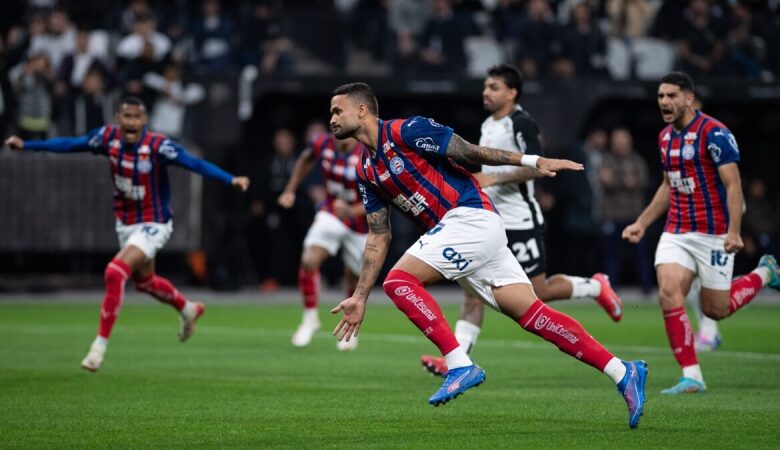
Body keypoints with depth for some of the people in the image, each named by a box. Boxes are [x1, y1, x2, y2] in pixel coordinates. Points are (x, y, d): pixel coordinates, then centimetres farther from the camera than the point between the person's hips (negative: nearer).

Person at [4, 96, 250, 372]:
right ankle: (188, 310, 52)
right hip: (125, 223, 7)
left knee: (115, 273, -22)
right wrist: (25, 145, -1)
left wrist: (230, 180, -46)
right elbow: (69, 145, -1)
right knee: (144, 280, 24)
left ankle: (100, 344, -13)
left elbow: (195, 164, -33)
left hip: (153, 224, -7)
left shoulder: (158, 146, -26)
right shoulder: (108, 137, -11)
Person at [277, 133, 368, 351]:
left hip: (360, 225, -2)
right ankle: (310, 318, -2)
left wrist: (352, 211, -38)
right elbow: (305, 160, 13)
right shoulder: (322, 144, -12)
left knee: (354, 279, 10)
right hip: (330, 215, 2)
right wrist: (290, 190, 11)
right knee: (309, 261, -20)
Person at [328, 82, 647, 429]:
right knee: (532, 314, 0)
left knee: (399, 280, -16)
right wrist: (360, 297, 14)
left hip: (471, 216, -8)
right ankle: (623, 372, -1)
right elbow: (378, 237, 18)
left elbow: (470, 153, -8)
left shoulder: (405, 130, -8)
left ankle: (460, 365, -17)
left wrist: (532, 161, -14)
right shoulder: (366, 171, 16)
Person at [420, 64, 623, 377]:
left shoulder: (521, 123, -13)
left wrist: (494, 179, -27)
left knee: (537, 292, -1)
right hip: (490, 222, 8)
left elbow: (537, 167, -23)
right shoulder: (488, 125, 15)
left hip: (520, 221, -8)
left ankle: (595, 287, 23)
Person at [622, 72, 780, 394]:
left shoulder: (713, 133, -14)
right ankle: (691, 377, -8)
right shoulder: (665, 137, 9)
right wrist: (642, 224, 19)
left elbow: (733, 185, -18)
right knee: (668, 294, -14)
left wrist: (733, 231, -27)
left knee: (715, 310, 2)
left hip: (713, 234, -6)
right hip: (676, 232, 6)